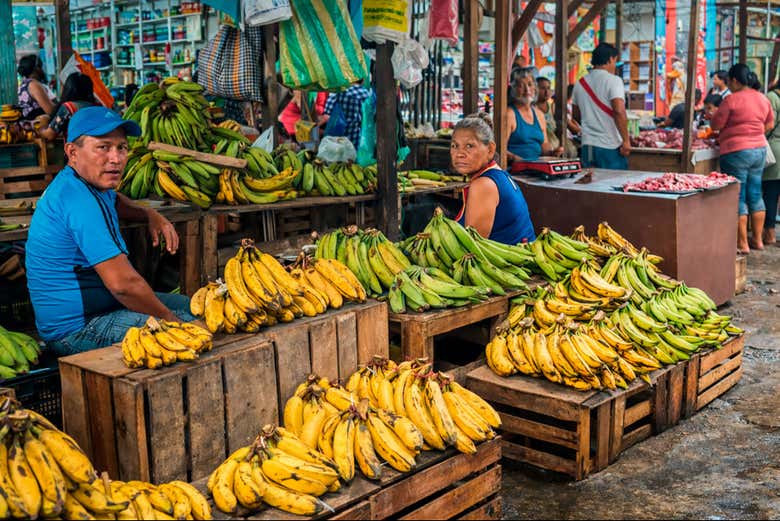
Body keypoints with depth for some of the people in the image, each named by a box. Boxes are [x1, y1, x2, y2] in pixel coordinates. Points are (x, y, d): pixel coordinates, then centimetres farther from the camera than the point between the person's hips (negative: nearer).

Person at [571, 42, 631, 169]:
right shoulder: (613, 80, -9)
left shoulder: (580, 83, 10)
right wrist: (626, 140, -16)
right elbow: (619, 112, -21)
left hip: (587, 145, 6)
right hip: (610, 147, -6)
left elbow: (576, 116, 18)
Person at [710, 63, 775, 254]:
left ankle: (742, 244, 3)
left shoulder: (732, 99, -14)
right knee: (755, 195, 15)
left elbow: (715, 125, -9)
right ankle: (758, 239, 21)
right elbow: (770, 125, 18)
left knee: (738, 198, 0)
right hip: (760, 149, 7)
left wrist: (712, 117, 11)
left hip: (736, 152, -7)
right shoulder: (763, 98, 8)